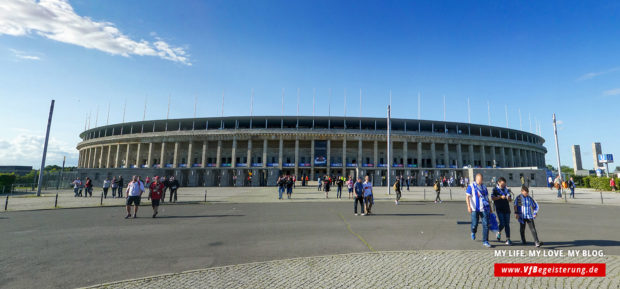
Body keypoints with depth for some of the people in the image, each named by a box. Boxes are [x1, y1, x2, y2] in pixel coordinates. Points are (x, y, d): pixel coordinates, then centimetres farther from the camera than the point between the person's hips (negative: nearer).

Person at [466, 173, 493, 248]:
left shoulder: (484, 187, 13)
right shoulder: (471, 186, -1)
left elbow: (487, 198, 20)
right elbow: (467, 197, -6)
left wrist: (490, 208, 19)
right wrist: (468, 206, -17)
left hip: (484, 209, 3)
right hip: (475, 209, -3)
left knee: (486, 225, -2)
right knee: (475, 224, 0)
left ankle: (485, 241, 7)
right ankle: (473, 232, 34)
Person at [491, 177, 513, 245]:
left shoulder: (507, 190, 12)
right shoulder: (495, 189, 2)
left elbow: (510, 200, 13)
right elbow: (492, 198, -8)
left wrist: (509, 198, -9)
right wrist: (501, 197, -18)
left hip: (506, 209, 3)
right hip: (499, 209, -3)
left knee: (507, 224, 1)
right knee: (502, 224, -10)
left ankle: (508, 239, 5)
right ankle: (499, 232, 20)